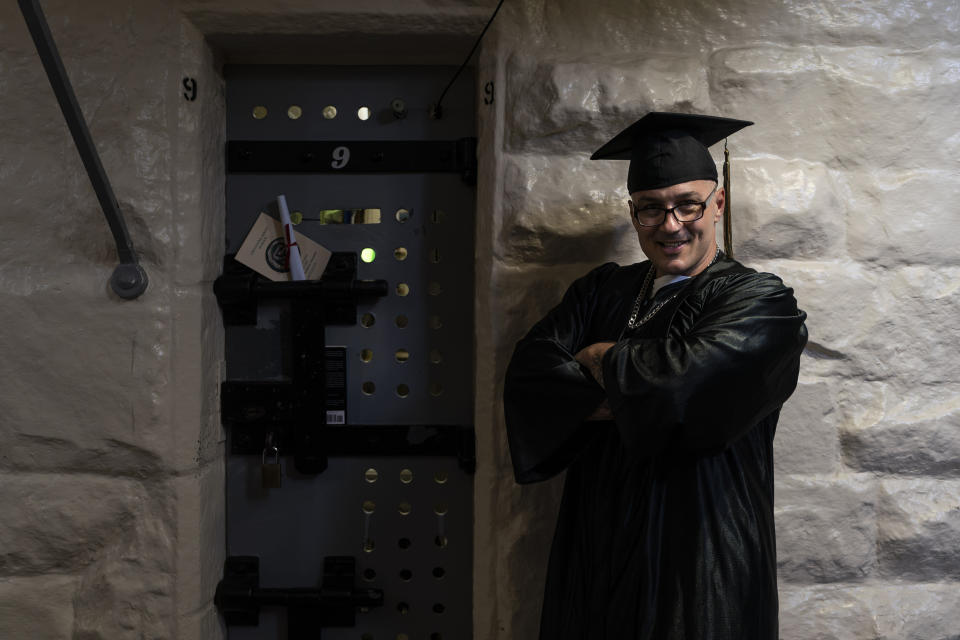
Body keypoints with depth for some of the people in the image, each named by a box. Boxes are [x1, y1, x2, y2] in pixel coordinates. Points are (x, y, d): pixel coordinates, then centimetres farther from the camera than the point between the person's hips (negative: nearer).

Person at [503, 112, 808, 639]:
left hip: (698, 558, -4)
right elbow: (529, 368, -4)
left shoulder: (758, 300, -7)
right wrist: (630, 396, -18)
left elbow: (689, 374, -24)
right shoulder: (602, 290, 9)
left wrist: (601, 359, -6)